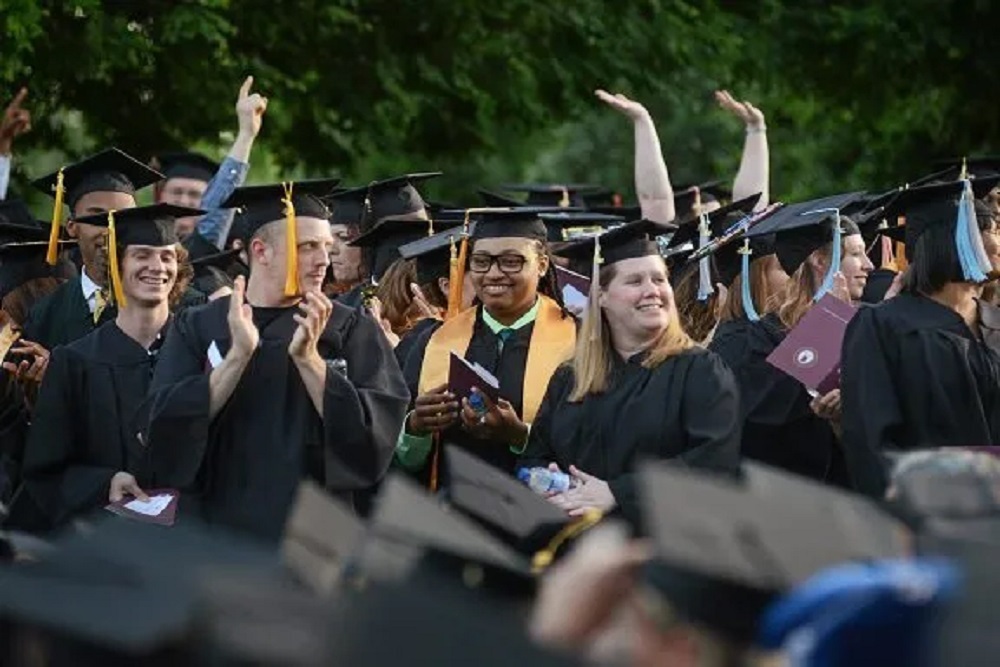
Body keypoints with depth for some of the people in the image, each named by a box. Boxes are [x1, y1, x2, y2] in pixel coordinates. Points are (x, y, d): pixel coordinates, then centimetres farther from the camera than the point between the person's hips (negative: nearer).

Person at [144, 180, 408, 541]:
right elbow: (169, 427, -11)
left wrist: (309, 359, -21)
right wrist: (238, 355, -21)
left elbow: (376, 431, -11)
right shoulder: (197, 328, 2)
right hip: (222, 530, 0)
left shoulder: (353, 331, 1)